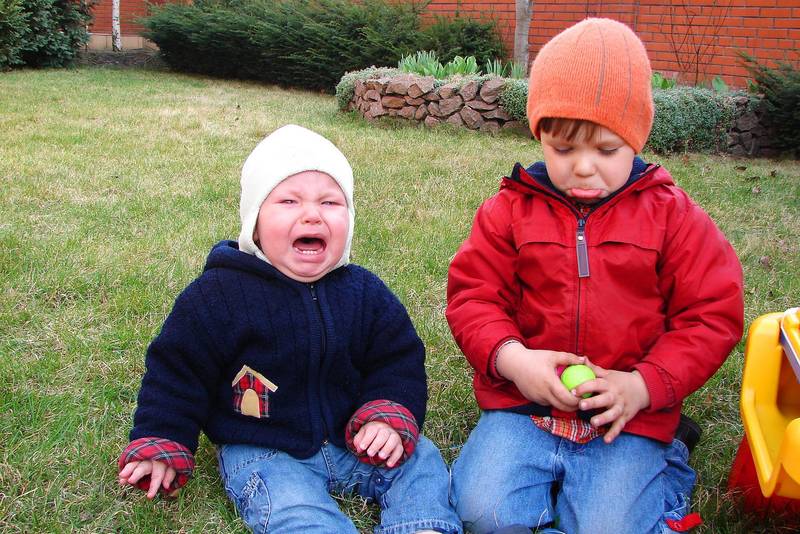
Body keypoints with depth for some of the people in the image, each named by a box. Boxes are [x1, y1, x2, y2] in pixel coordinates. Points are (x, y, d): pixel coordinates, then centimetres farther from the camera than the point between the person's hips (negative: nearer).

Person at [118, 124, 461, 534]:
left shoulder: (365, 292, -2)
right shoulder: (218, 293, -12)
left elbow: (399, 362, 5)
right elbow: (178, 370, -4)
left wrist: (391, 417, -12)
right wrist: (161, 446, -6)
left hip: (352, 438, 4)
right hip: (261, 451, -4)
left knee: (421, 460, -4)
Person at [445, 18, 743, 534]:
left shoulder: (672, 215, 0)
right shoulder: (511, 209, 1)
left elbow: (712, 313, 0)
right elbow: (474, 294, 1)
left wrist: (645, 385, -14)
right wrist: (509, 356, -19)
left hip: (630, 415, -1)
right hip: (524, 402, 1)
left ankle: (661, 477, 14)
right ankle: (553, 486, 10)